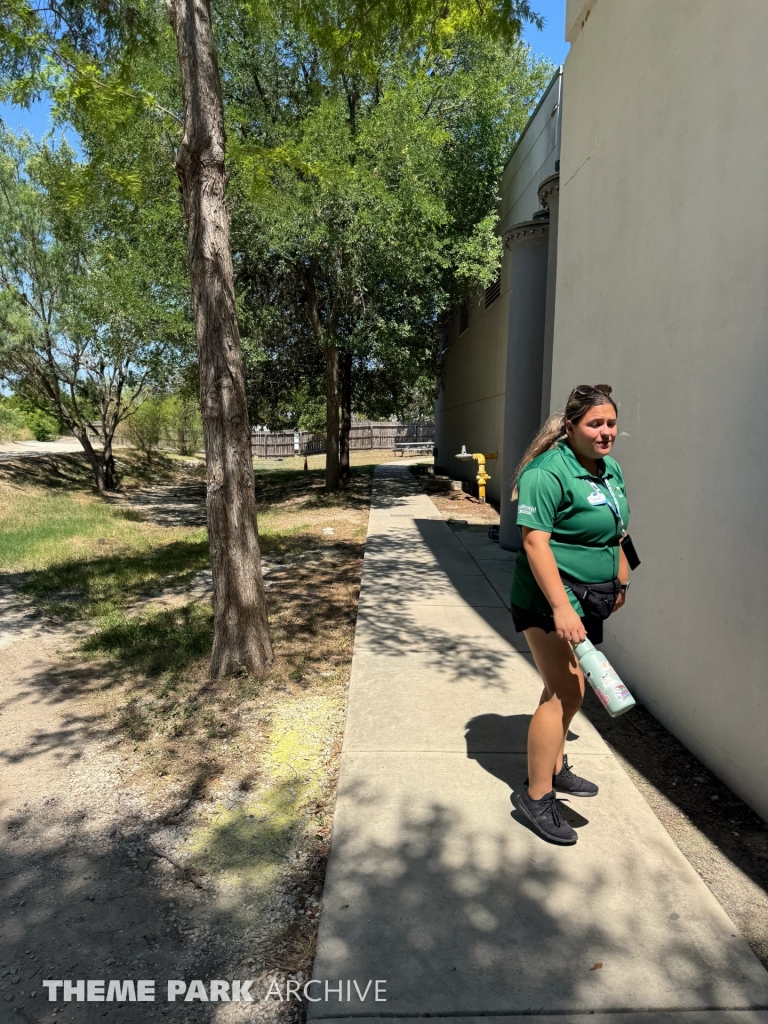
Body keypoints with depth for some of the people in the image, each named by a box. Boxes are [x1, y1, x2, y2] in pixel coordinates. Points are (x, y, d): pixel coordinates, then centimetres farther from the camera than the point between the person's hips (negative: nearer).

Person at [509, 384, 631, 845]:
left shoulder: (611, 468, 8)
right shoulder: (548, 472, -20)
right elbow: (535, 542, -25)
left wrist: (620, 579, 23)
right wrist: (561, 608, -29)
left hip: (588, 599, 9)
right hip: (550, 600, -8)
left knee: (571, 688, 17)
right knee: (563, 692, -8)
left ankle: (554, 766, 37)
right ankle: (537, 796, 7)